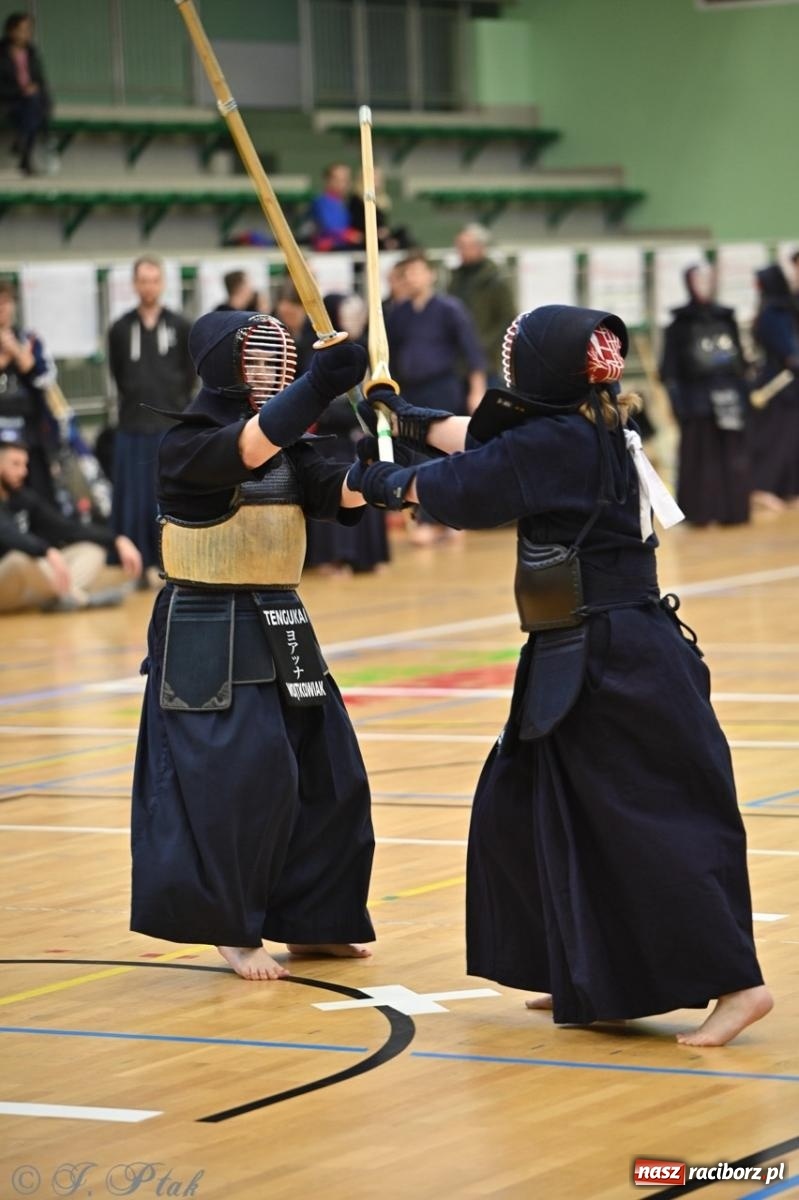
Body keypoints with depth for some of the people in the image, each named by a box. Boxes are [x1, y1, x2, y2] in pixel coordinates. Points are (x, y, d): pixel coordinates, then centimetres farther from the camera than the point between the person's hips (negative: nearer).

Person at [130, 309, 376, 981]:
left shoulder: (289, 446, 8)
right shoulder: (188, 445, -13)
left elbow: (343, 496, -4)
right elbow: (249, 450, -33)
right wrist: (320, 384, -43)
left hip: (280, 629, 8)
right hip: (209, 636, -8)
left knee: (326, 771, 9)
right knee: (232, 780, -10)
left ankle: (308, 922, 21)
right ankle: (232, 930, 5)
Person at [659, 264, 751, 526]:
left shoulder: (726, 319, 13)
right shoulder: (680, 324, 0)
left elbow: (741, 361, 17)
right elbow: (670, 368, -3)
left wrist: (744, 394, 11)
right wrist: (677, 402, -11)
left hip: (729, 395, 4)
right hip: (697, 398, -4)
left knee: (733, 454, 1)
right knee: (699, 454, -3)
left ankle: (732, 510, 6)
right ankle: (699, 511, 3)